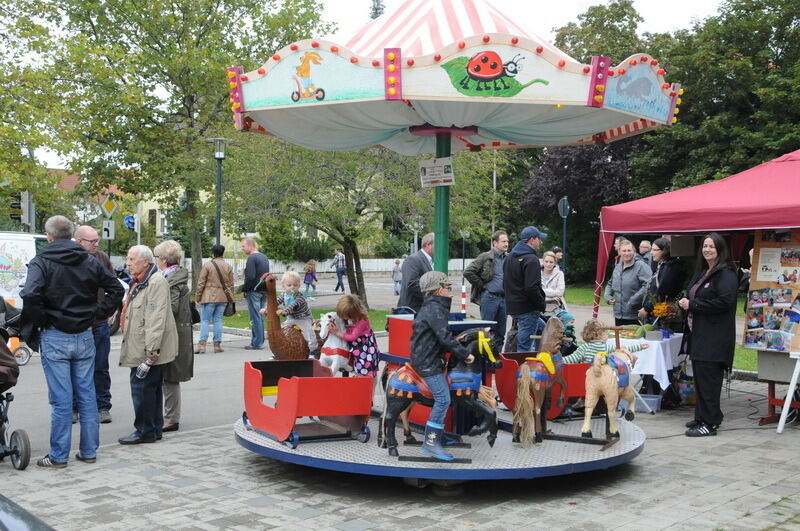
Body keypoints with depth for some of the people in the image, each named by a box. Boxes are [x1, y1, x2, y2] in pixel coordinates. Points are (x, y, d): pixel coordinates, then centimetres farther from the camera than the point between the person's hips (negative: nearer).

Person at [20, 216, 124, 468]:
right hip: (85, 337, 4)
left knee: (61, 399, 0)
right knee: (87, 395, 10)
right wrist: (98, 314, 8)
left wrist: (33, 326, -9)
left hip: (54, 338, -4)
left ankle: (58, 456, 8)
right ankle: (89, 451, 17)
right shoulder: (90, 261, 7)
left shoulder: (41, 262, -7)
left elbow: (30, 295, -22)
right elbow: (116, 289, 7)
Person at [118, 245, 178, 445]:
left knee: (142, 389, -6)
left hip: (148, 351, -10)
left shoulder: (156, 282, -17)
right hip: (140, 350, 10)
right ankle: (155, 429, 23)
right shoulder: (139, 283, 19)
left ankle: (145, 431, 3)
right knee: (152, 389, 15)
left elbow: (155, 321, -23)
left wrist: (150, 355, -25)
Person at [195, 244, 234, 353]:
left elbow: (201, 283, -5)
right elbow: (231, 284, 10)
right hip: (223, 297, 4)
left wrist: (198, 297, 2)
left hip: (209, 297, -4)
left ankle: (202, 345, -6)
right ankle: (217, 345, 9)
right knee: (218, 320, 9)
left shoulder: (207, 265, -6)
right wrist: (230, 297, 19)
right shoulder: (228, 266, 6)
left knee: (205, 320, 1)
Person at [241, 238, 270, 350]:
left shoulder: (252, 258, -14)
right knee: (260, 317, 13)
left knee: (255, 318, -6)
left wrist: (244, 289, -10)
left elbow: (250, 277, -22)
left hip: (254, 291, -9)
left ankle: (257, 343, -4)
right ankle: (260, 341, 16)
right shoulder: (264, 257, 16)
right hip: (263, 291, 9)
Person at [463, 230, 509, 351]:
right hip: (489, 297, -5)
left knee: (500, 333, 9)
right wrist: (481, 285, -7)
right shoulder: (485, 257, -6)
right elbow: (468, 272, -11)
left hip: (504, 298, 5)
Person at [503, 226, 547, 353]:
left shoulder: (509, 257, 16)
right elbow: (532, 288, -23)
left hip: (512, 307, 9)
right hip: (528, 309, -9)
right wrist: (542, 305, -11)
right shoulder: (531, 259, -15)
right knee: (524, 345, -6)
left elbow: (505, 284, 22)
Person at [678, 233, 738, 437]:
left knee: (708, 380, -7)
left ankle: (709, 423, -1)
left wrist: (692, 304, -17)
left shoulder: (726, 273, -12)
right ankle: (701, 417, 23)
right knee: (700, 378, 14)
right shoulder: (702, 272, 17)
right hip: (699, 334, 9)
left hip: (715, 336, -9)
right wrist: (686, 303, 6)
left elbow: (725, 302, -22)